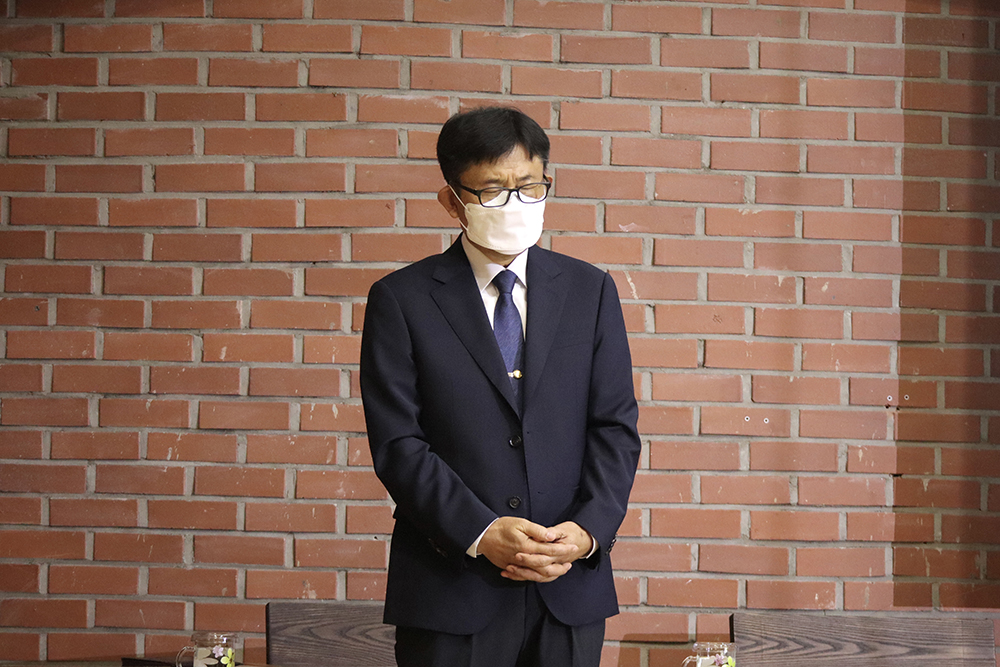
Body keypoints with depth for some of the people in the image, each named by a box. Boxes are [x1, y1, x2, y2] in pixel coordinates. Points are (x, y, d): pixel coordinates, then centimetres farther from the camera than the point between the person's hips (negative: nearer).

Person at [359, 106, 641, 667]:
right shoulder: (401, 300, -1)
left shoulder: (591, 290, 8)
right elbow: (398, 444, -7)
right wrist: (480, 533, -17)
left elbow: (616, 426, 4)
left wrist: (589, 529, -11)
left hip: (571, 587, 2)